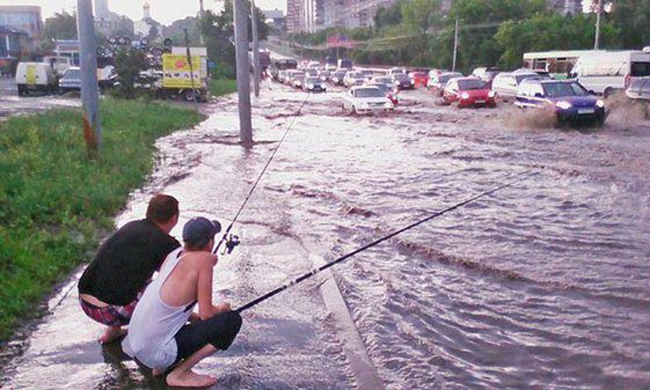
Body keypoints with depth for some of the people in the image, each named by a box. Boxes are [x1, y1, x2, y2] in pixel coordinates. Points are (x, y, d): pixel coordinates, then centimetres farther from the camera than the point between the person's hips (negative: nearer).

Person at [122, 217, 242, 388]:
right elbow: (206, 314, -14)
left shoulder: (174, 254, 5)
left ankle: (163, 365, 15)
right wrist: (221, 309, 6)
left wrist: (196, 318, 15)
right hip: (156, 352, -8)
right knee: (232, 320, -10)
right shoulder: (204, 259, -17)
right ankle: (179, 374, -4)